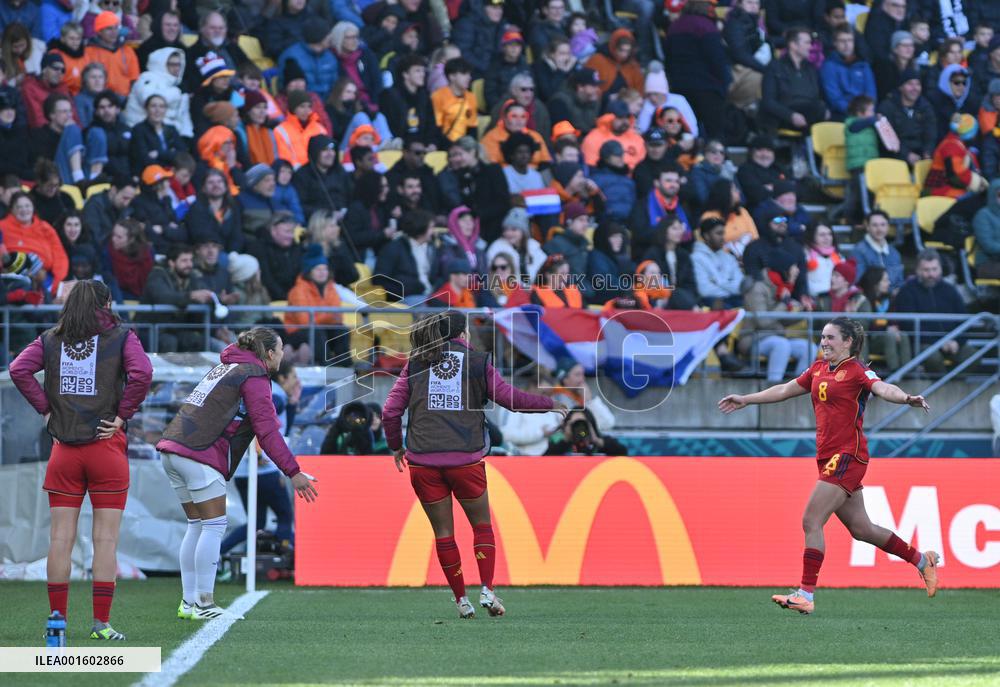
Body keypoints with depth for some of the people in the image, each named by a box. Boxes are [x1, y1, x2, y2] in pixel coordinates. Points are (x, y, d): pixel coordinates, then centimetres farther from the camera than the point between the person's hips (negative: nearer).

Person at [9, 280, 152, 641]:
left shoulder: (51, 340, 8)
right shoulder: (121, 337, 1)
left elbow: (18, 370, -5)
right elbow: (142, 373, -15)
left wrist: (45, 409, 1)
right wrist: (122, 415, -6)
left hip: (64, 448, 2)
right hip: (106, 448, -2)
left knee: (61, 538, 5)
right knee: (106, 539, 0)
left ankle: (57, 619, 5)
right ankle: (101, 622, -4)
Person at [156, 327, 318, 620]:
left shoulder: (225, 367, 24)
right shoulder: (254, 376, -4)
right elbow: (266, 430, -9)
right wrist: (293, 472, -8)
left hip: (171, 448, 9)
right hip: (200, 454, -9)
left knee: (197, 525, 13)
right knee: (214, 526, -4)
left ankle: (188, 603, 13)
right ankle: (204, 604, -5)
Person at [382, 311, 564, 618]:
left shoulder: (416, 363, 8)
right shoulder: (477, 361, 3)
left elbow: (390, 411, 4)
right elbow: (511, 398, 4)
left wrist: (396, 446, 20)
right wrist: (550, 404, 19)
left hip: (423, 460, 1)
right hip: (466, 459, -1)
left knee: (443, 532, 12)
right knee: (482, 525, 16)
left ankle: (461, 599, 13)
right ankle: (487, 590, 1)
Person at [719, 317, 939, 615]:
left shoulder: (857, 370, -9)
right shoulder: (819, 369, 15)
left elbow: (883, 388, -27)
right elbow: (785, 390, 27)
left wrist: (907, 398, -47)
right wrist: (745, 400, 33)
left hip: (847, 456, -8)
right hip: (828, 456, 8)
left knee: (811, 521, -12)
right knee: (861, 528, 14)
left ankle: (806, 595, -10)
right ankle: (922, 560, 29)